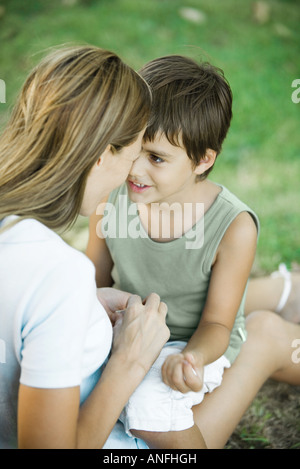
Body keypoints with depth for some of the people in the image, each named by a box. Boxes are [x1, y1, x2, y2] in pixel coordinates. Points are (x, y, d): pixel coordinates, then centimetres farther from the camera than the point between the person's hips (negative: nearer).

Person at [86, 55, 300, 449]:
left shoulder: (234, 228, -26)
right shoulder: (112, 197, -15)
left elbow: (217, 323, -15)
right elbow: (94, 281, 0)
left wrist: (191, 358, -37)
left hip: (193, 341, -4)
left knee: (148, 404, -30)